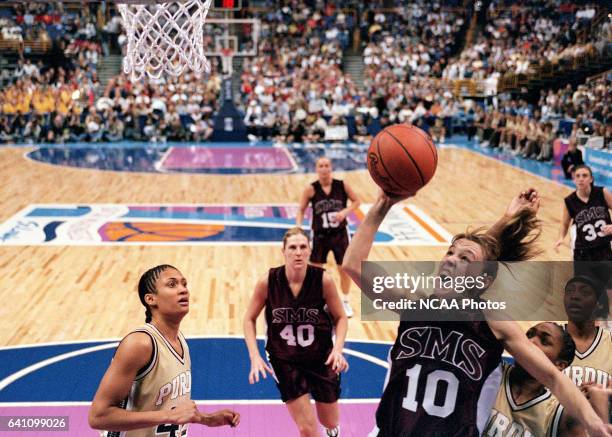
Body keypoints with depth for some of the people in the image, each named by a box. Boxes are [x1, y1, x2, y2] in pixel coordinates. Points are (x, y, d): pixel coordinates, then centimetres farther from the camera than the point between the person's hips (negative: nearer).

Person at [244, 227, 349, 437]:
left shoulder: (323, 280, -18)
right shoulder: (268, 281, -17)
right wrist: (255, 356, -14)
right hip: (285, 360, -1)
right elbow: (249, 319, -3)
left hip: (321, 357, 1)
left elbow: (340, 317, -4)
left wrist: (338, 348, -20)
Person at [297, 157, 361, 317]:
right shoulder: (311, 189, -10)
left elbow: (356, 201, 1)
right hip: (319, 235, 0)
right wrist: (298, 227, -18)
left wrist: (345, 211, -17)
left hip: (340, 233, 0)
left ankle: (345, 302, 29)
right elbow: (301, 210, -3)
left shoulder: (342, 185, -10)